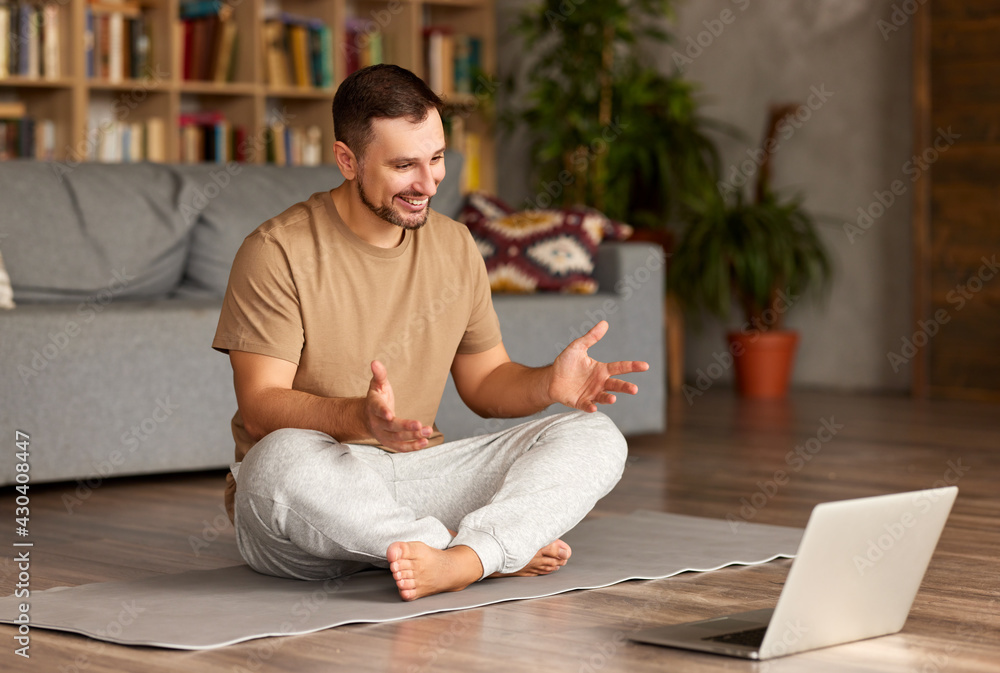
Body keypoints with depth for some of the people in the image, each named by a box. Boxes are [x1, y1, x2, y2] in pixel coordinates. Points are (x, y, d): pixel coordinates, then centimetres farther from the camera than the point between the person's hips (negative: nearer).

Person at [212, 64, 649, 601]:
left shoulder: (455, 247, 9)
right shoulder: (277, 253, -10)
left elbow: (485, 381, 16)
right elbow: (260, 407, -15)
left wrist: (550, 384, -7)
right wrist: (359, 417, -35)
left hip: (417, 474, 5)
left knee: (595, 437, -9)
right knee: (282, 459, -41)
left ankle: (462, 560, -35)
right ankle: (501, 552, -25)